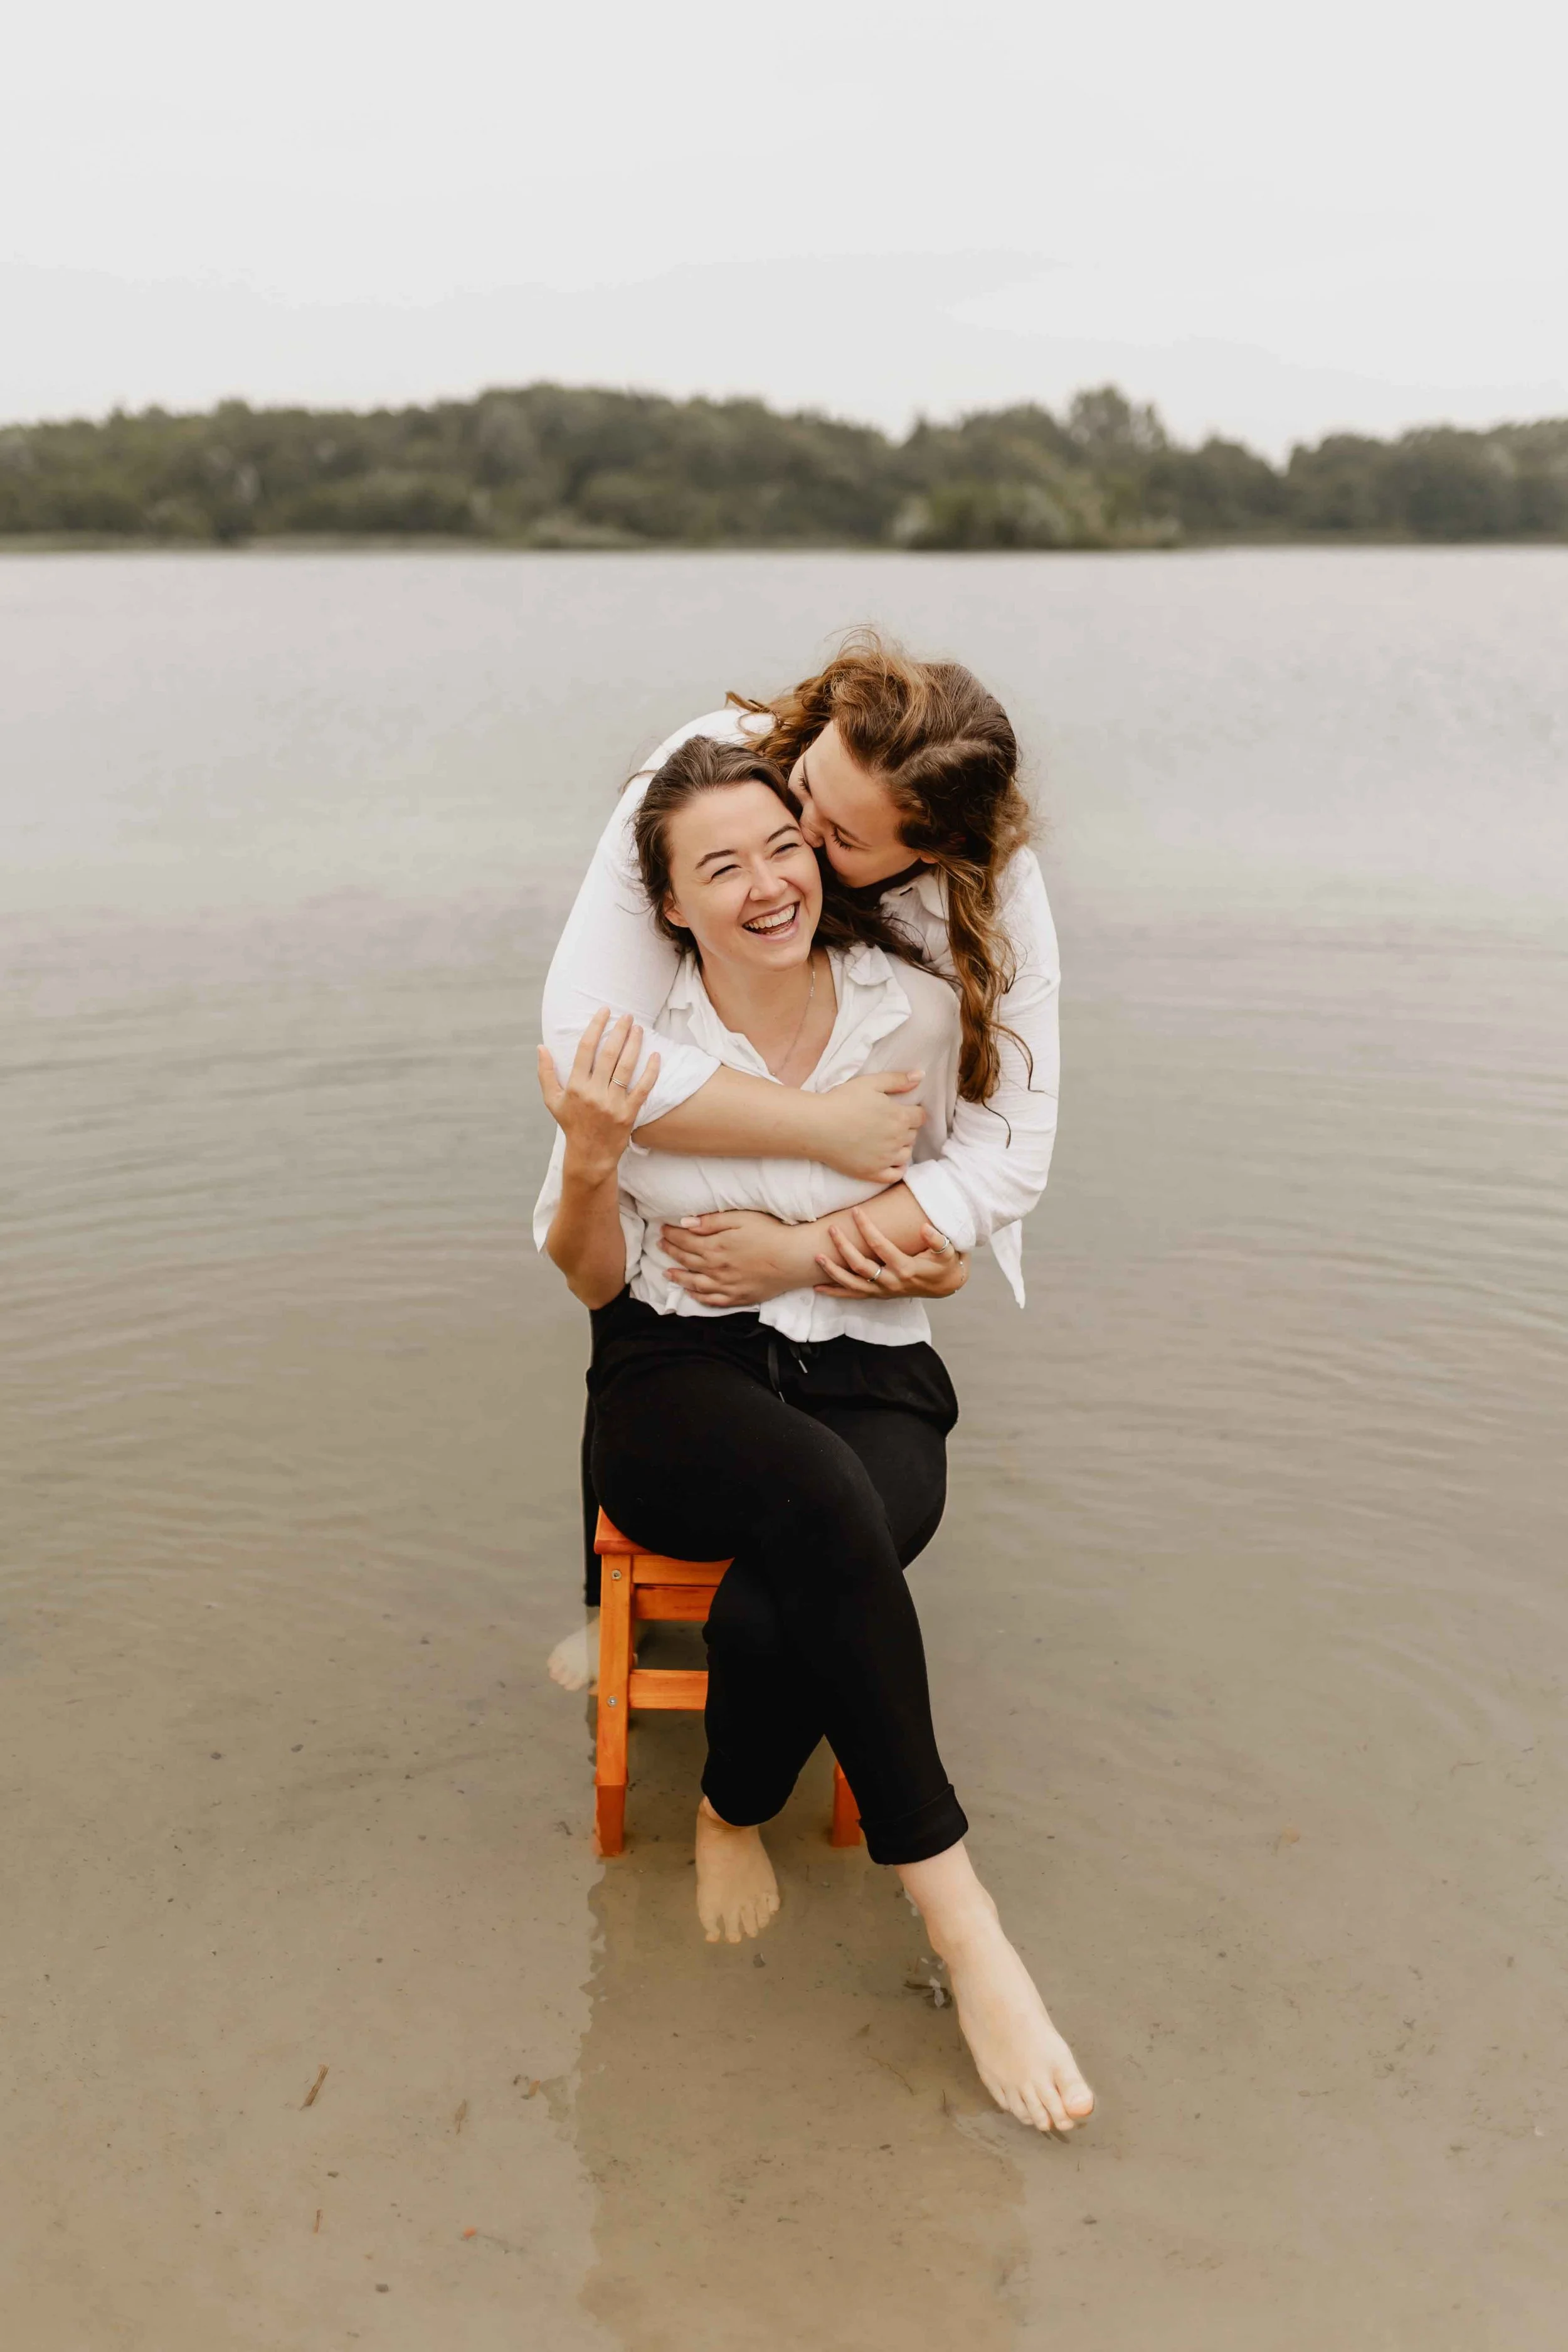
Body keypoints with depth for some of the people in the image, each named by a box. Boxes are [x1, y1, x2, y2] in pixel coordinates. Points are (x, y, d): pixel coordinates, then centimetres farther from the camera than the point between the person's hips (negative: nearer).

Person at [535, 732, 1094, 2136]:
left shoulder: (916, 1014, 0)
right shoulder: (633, 1037, -2)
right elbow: (596, 1282, 5)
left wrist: (786, 1252, -9)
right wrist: (589, 1162, -17)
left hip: (865, 1374, 1)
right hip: (680, 1377, -1)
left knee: (772, 1614, -33)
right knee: (817, 1493, -37)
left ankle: (735, 1813, 2)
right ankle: (961, 1929, -26)